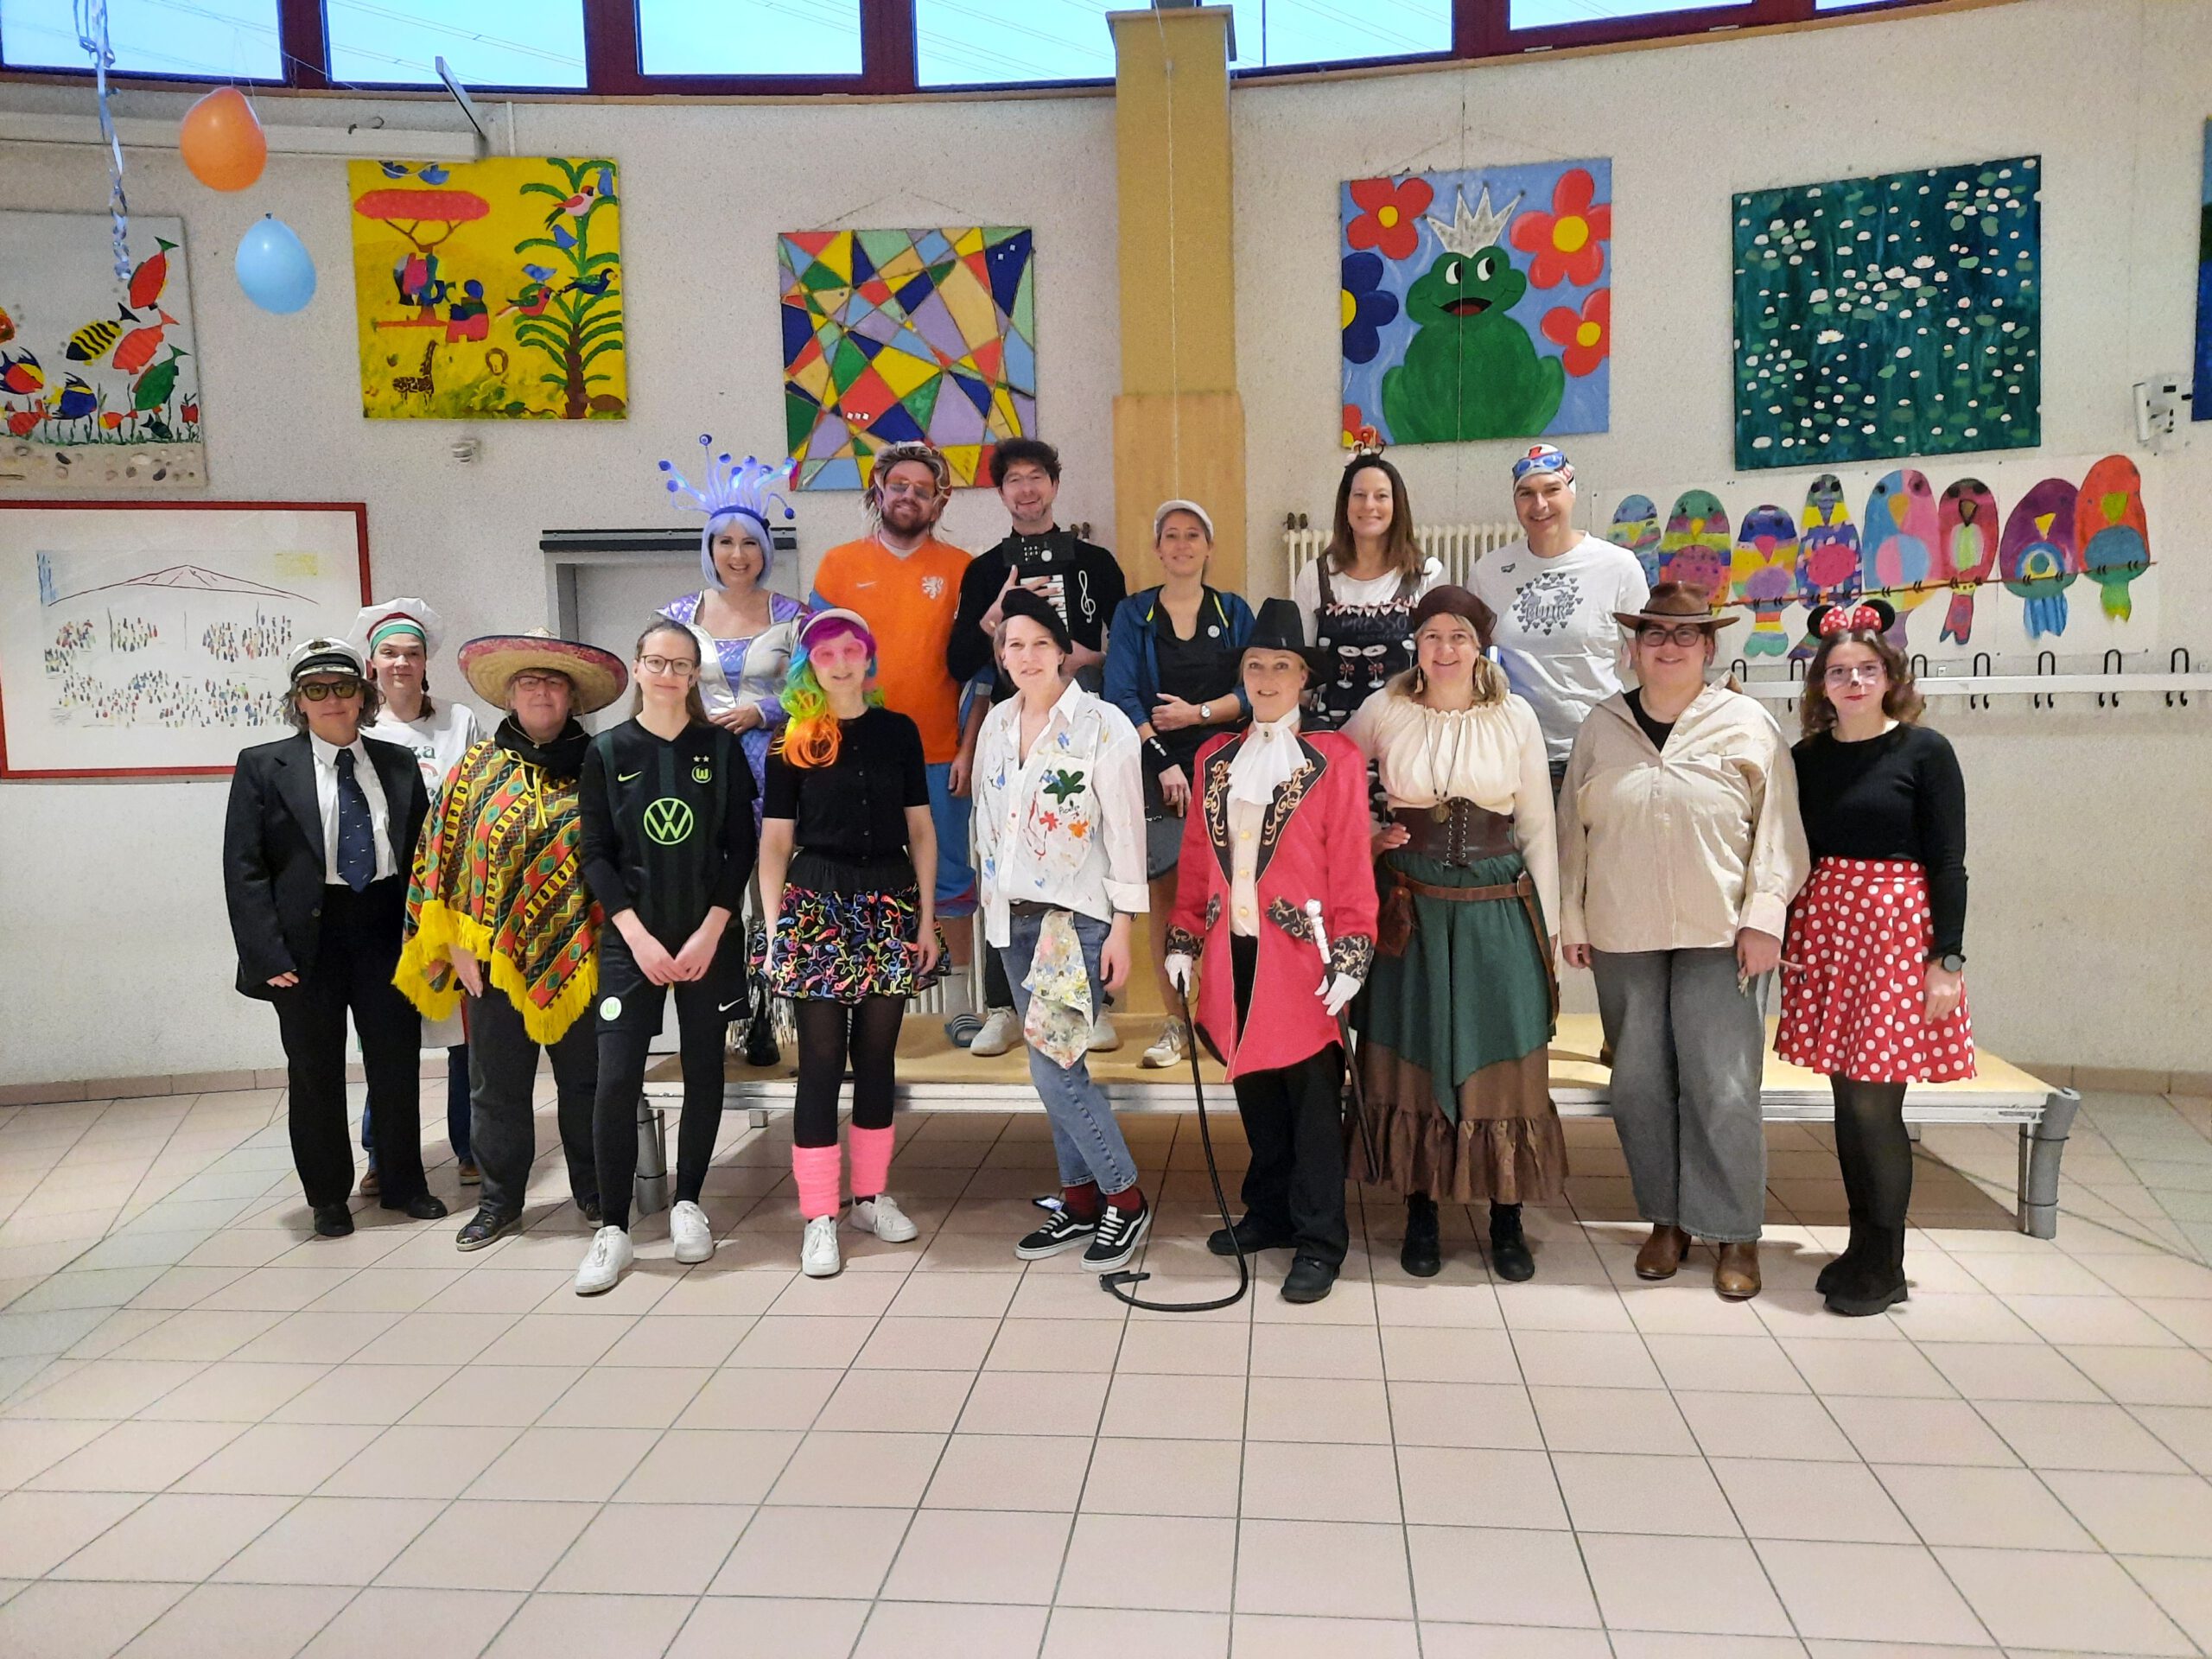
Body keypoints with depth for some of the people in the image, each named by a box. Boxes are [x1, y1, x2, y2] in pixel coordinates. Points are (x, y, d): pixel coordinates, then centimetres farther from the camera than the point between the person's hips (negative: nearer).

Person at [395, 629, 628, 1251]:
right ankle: (499, 1198, 26)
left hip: (574, 960, -1)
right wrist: (456, 944, -2)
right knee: (496, 1083, 10)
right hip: (492, 958, 1)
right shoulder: (479, 767, 5)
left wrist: (609, 943, -4)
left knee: (584, 1079, 9)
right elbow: (444, 854, 4)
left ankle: (594, 1192, 24)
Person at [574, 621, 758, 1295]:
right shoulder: (606, 751, 2)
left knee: (703, 1071, 7)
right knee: (616, 1080, -6)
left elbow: (741, 847, 0)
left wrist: (710, 932, -9)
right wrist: (639, 937, -10)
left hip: (710, 936, 1)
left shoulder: (721, 747, 2)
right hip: (631, 939, -1)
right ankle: (613, 1231, 4)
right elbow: (596, 854, 0)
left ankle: (688, 1204, 23)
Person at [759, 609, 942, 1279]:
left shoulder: (898, 731, 8)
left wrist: (926, 917, 3)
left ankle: (872, 1194, 22)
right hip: (816, 905, -2)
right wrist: (774, 926, -7)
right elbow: (775, 842, 1)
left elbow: (921, 828, 8)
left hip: (890, 904, 2)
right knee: (822, 1060, -2)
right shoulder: (792, 743, 2)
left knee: (877, 1054, 9)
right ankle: (819, 1216, 4)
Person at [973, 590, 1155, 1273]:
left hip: (1078, 914, -6)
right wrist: (991, 903, 13)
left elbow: (1125, 829, -10)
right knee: (1054, 1067, 11)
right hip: (1014, 915, 6)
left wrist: (1122, 929, -12)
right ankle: (1080, 1203, 23)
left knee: (1054, 1067, -10)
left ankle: (1125, 1199, 7)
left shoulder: (1101, 724, -10)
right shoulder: (997, 724, 8)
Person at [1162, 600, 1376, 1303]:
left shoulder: (1334, 759, -3)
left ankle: (1319, 1241, 12)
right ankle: (1269, 1212, 30)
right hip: (1233, 954, 4)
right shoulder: (1215, 758, 11)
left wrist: (1351, 955, -11)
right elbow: (1196, 860, 12)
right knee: (1254, 1091, 14)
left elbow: (1351, 866, -6)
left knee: (1312, 1099, 2)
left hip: (1302, 956, -4)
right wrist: (1184, 939, 8)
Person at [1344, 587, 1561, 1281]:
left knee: (1504, 1062, 3)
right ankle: (1420, 1215, 21)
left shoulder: (1516, 718, 1)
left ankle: (1507, 1219, 18)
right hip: (1411, 909, 0)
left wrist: (1546, 927, 3)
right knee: (1411, 1061, 6)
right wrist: (1365, 837, 0)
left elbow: (1539, 830, 4)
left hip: (1499, 910, 0)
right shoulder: (1384, 713, 0)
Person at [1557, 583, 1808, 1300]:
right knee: (1639, 1085, 8)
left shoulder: (1747, 723, 1)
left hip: (1721, 936, -2)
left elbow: (1777, 828, -1)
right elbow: (1573, 829, 11)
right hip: (1623, 936, 3)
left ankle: (1735, 1234, 13)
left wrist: (1764, 916, -8)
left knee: (1723, 1088, -2)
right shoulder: (1601, 727, 9)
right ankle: (1666, 1219, 24)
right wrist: (1571, 918, 8)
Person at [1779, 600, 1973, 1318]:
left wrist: (1947, 959, -10)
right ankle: (1862, 1243, 23)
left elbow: (1948, 862, -5)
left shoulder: (1925, 751, -3)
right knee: (1847, 1097, 9)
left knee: (1874, 1100, -5)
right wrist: (1784, 941, 10)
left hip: (1899, 930, -4)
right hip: (1824, 927, 4)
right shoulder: (1807, 757, 8)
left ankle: (1885, 1265, 10)